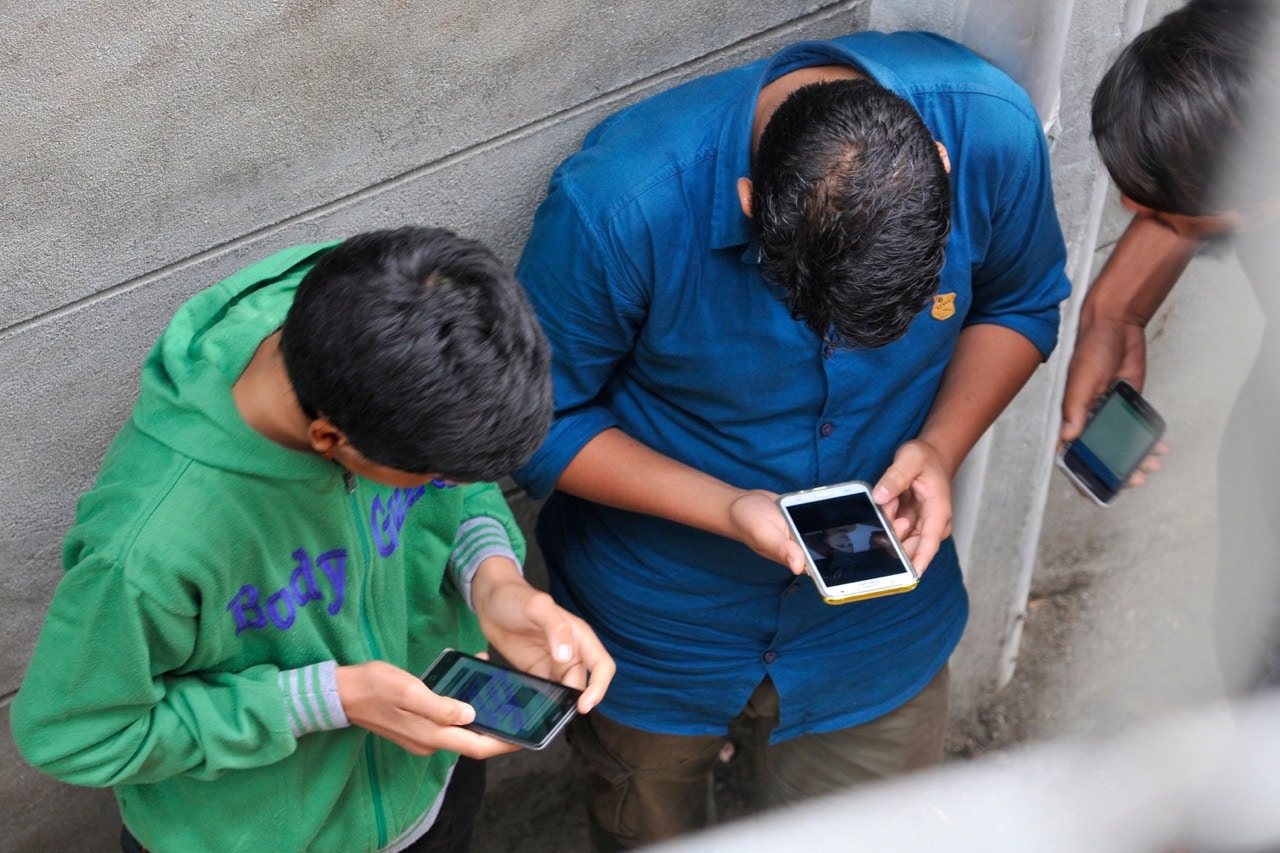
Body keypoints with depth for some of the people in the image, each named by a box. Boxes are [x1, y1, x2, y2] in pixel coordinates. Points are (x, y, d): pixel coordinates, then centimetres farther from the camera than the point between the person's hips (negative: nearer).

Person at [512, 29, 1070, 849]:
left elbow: (1019, 304, -4)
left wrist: (942, 446, -21)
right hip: (660, 620, -1)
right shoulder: (616, 205, -35)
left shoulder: (994, 132, -25)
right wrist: (726, 509, -30)